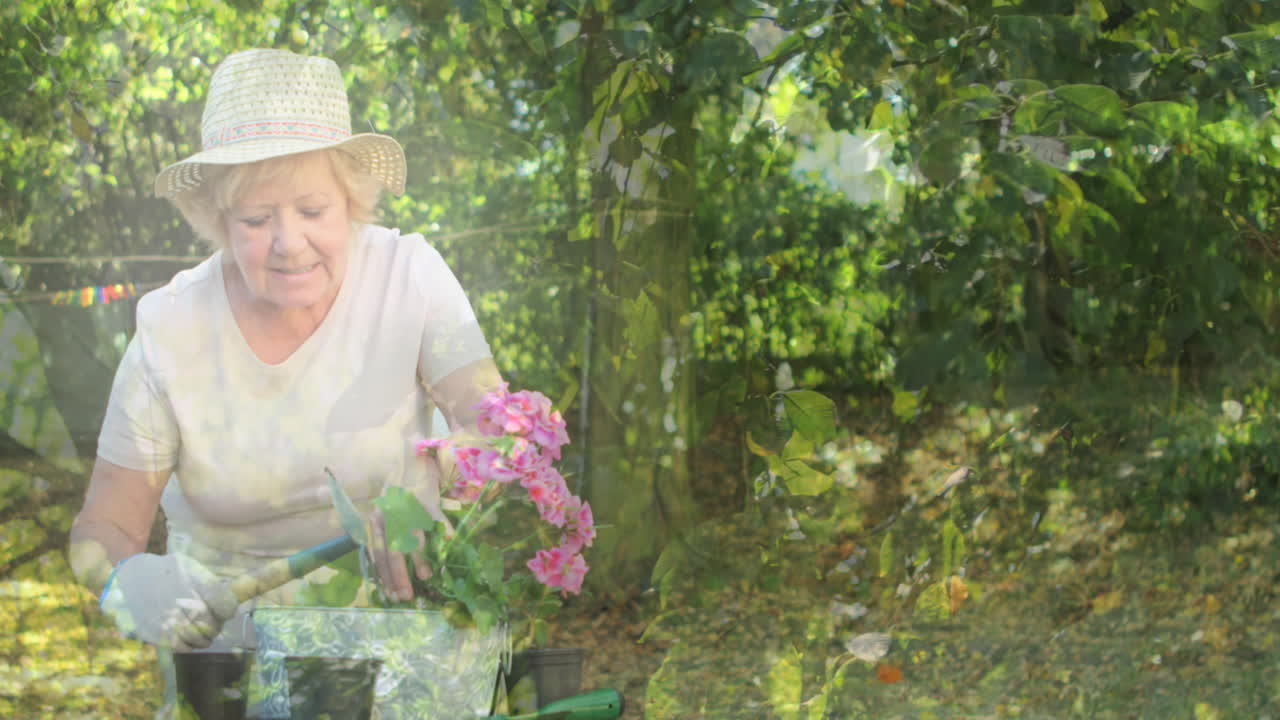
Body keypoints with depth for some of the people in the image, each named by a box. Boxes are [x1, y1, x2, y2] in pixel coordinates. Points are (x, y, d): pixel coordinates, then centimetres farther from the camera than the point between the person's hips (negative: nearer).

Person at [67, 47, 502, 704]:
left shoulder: (409, 276, -8)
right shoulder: (169, 329, -8)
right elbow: (103, 527, -3)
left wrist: (425, 512, -39)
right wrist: (127, 583, -28)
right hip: (226, 634, 3)